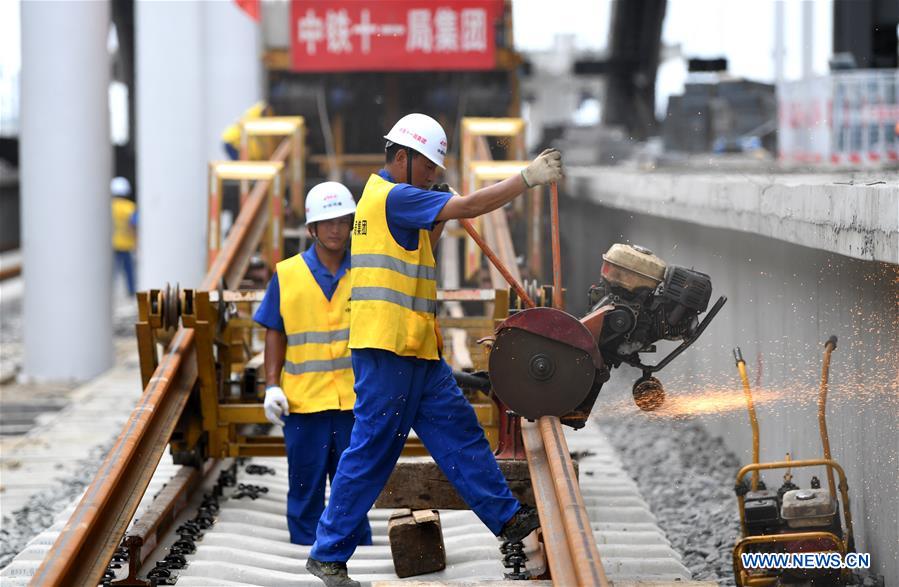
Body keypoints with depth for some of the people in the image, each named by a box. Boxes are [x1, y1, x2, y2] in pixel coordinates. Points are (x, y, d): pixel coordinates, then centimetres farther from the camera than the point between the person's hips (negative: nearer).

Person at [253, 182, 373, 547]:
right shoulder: (288, 275, 3)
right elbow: (275, 333, 7)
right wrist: (272, 386, 0)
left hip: (354, 399, 0)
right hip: (304, 399, 0)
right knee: (306, 486, 4)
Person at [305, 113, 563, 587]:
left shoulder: (384, 197, 20)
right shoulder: (393, 196, -13)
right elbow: (468, 206, -19)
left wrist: (440, 223, 11)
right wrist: (529, 177, -15)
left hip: (416, 350, 11)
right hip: (387, 350, -11)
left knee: (458, 431, 12)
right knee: (372, 450, -6)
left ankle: (507, 517, 18)